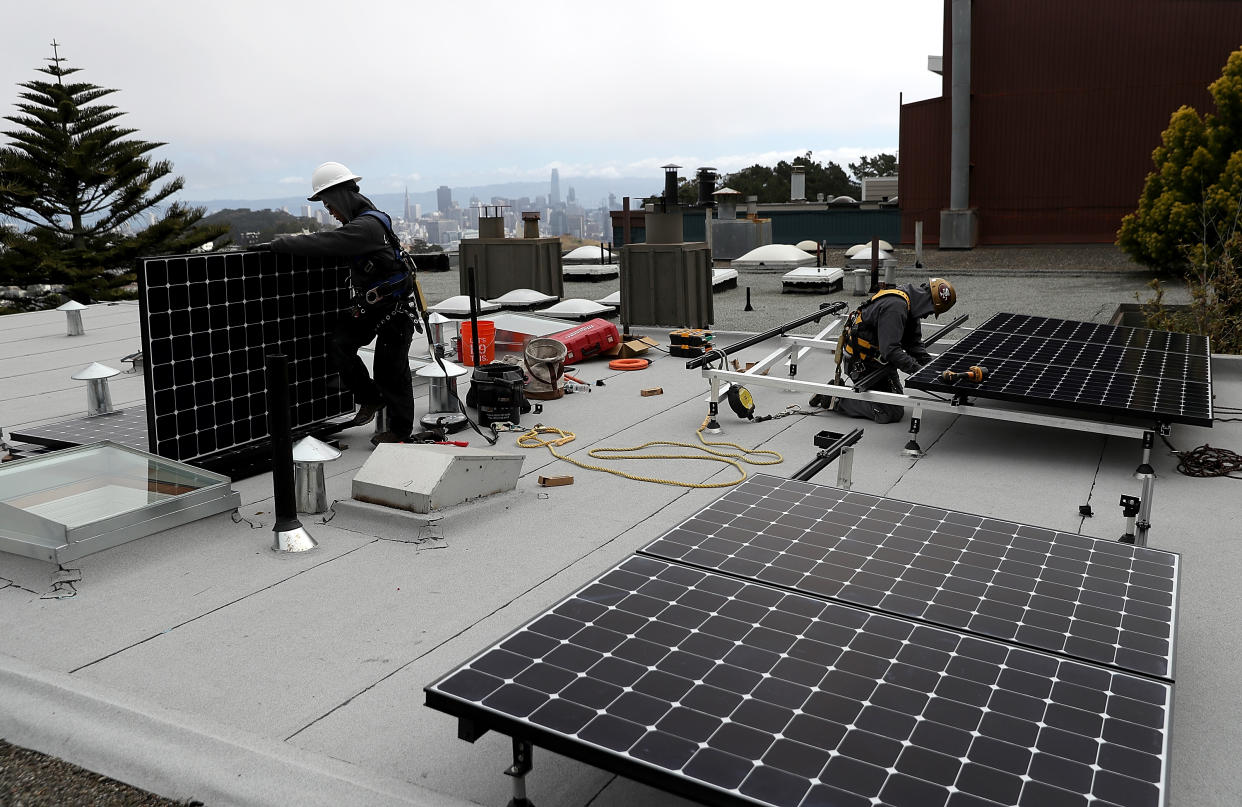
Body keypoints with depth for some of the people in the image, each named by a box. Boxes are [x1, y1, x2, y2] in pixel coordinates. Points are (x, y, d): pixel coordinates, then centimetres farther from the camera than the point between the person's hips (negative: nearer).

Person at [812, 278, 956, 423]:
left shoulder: (910, 305, 5)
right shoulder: (895, 306, -28)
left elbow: (914, 344, 9)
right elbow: (890, 349, -33)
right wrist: (918, 369, -28)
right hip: (862, 364, -11)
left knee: (897, 399, 20)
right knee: (893, 413, -12)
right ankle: (836, 400, -6)